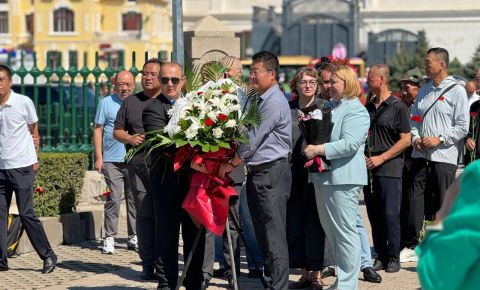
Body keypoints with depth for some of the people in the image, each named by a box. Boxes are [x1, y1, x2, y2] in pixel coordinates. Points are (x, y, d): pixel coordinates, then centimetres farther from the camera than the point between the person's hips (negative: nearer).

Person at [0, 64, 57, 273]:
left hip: (21, 167, -4)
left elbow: (33, 132, 7)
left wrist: (34, 159, 4)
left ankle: (48, 255, 7)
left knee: (26, 214, -4)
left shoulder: (24, 102, -4)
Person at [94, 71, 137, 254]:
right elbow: (98, 130, 5)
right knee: (113, 199, -5)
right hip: (112, 161, -2)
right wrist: (98, 158, -2)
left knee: (134, 199, 6)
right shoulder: (106, 103, 4)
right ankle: (109, 237, 0)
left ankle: (133, 237, 15)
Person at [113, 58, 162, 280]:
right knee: (144, 214, 0)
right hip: (138, 164, 2)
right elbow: (117, 131, 19)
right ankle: (148, 265, 3)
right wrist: (130, 138, -1)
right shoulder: (130, 102, 16)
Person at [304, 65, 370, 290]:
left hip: (342, 178, -9)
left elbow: (350, 144, -21)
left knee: (344, 231, -5)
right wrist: (311, 149, 10)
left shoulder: (356, 111, -9)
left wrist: (318, 150, -19)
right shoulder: (330, 107, 17)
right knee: (330, 230, 13)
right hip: (323, 176, 9)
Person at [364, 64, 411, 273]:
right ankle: (380, 256, 13)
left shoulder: (398, 107, -4)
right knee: (374, 216, 6)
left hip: (390, 168, -6)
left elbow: (406, 140, -8)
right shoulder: (367, 108, 15)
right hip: (369, 168, 6)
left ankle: (393, 258, 2)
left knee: (390, 214, -7)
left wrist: (380, 158, -12)